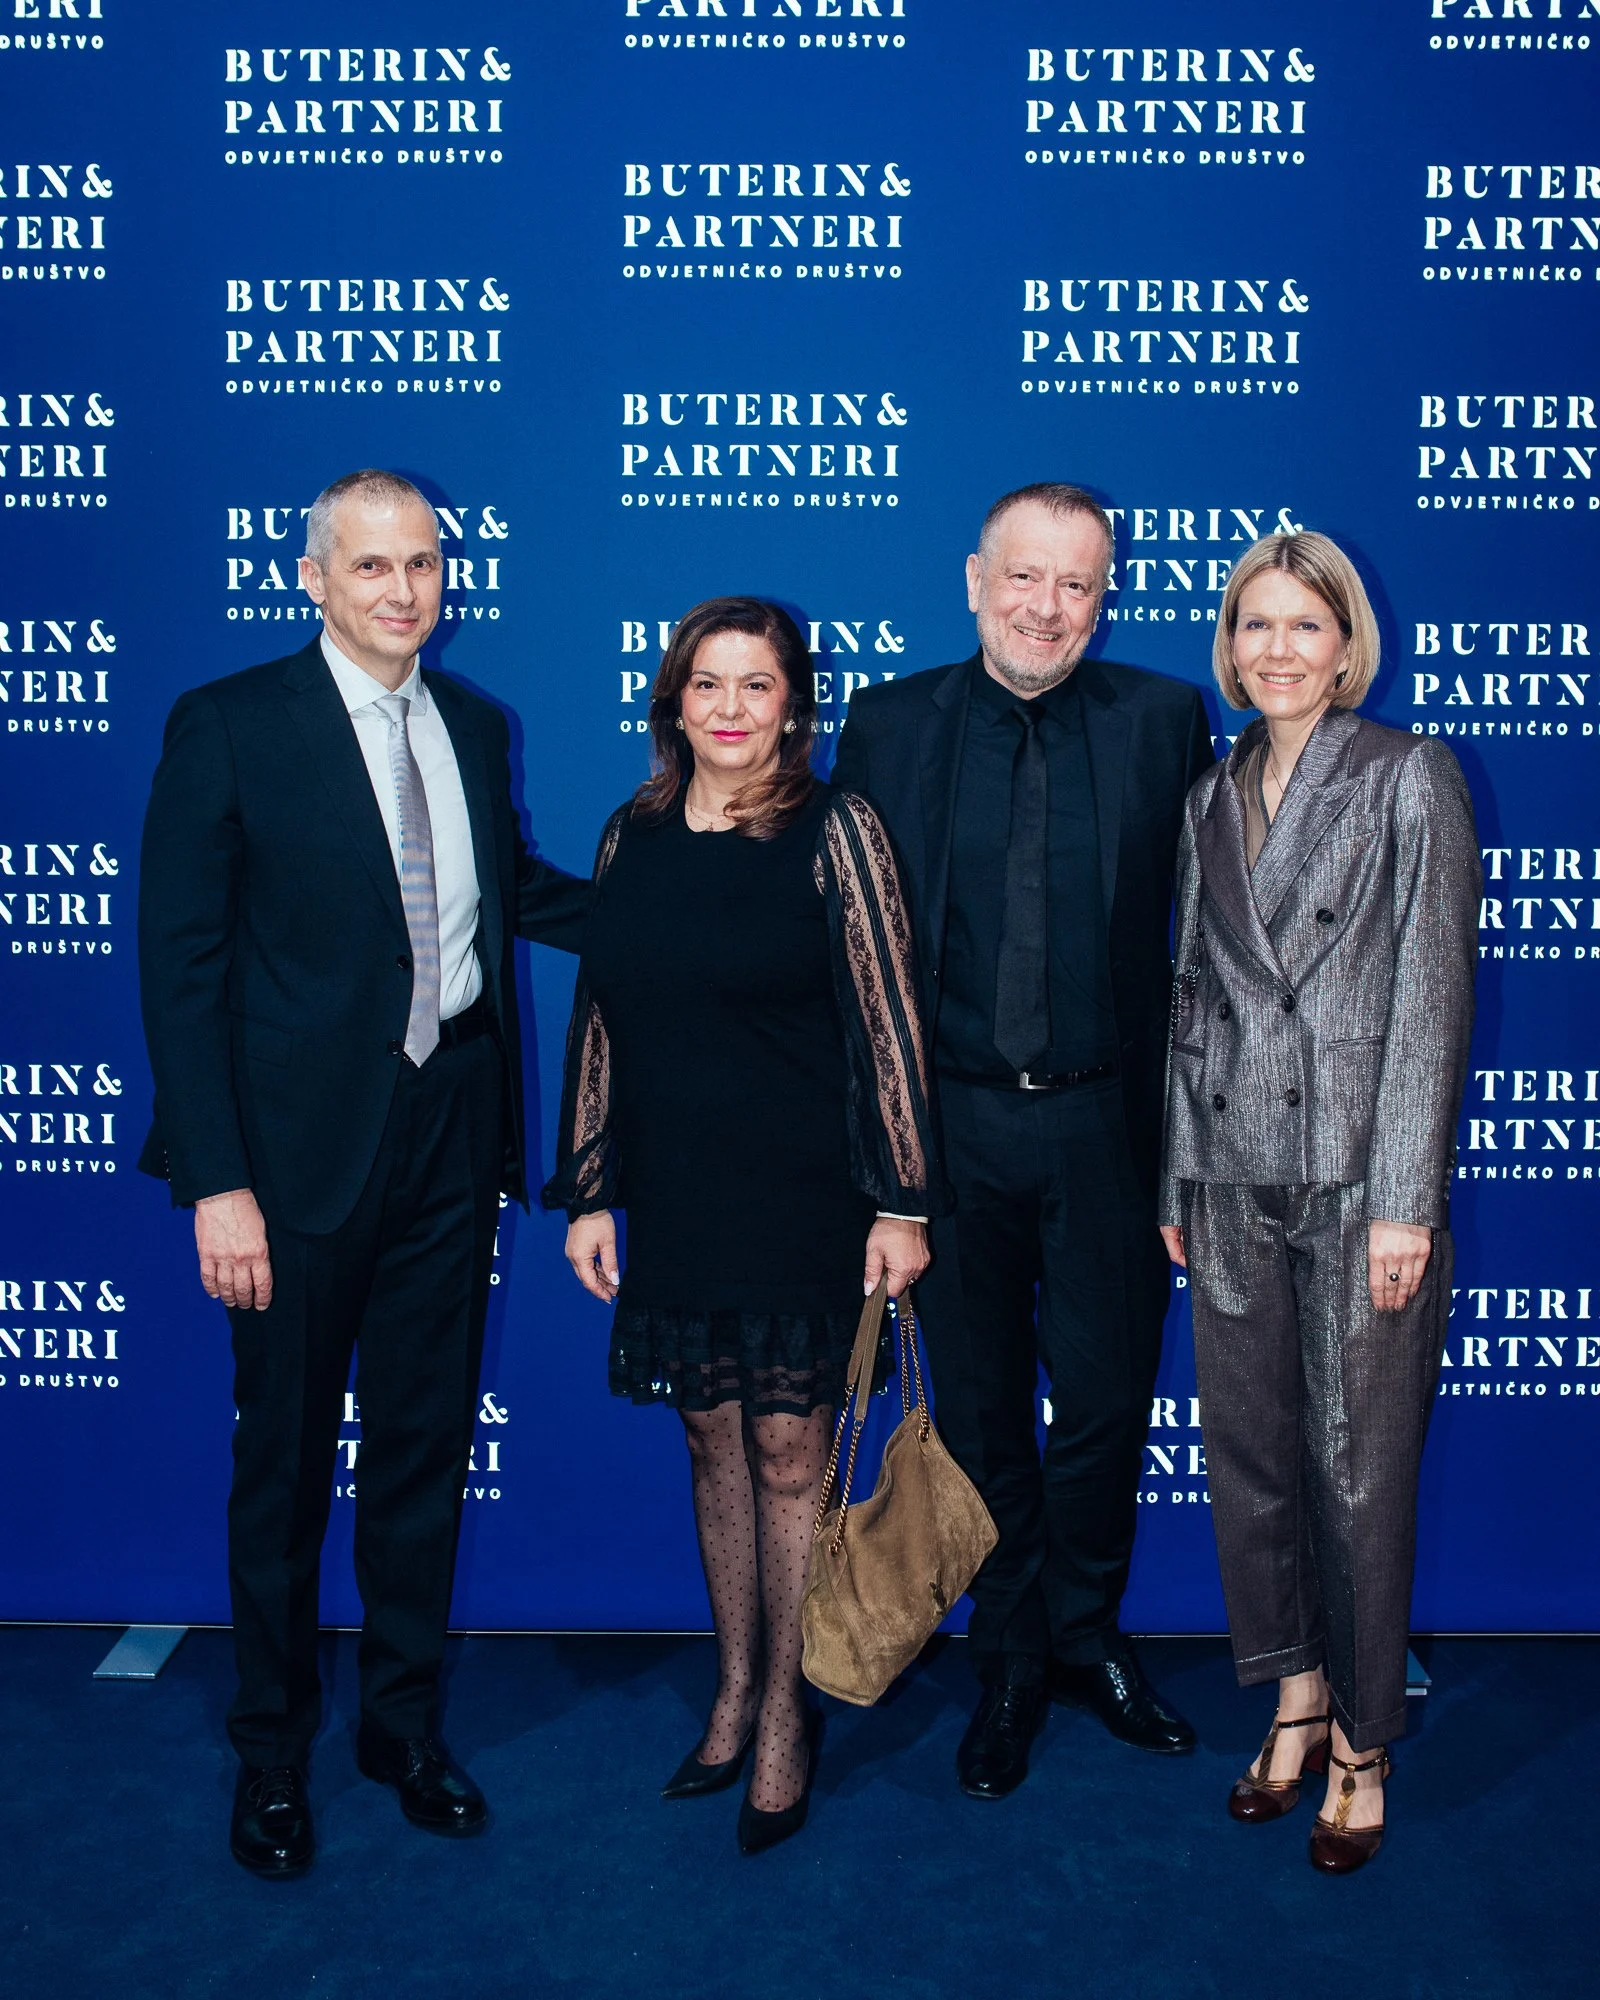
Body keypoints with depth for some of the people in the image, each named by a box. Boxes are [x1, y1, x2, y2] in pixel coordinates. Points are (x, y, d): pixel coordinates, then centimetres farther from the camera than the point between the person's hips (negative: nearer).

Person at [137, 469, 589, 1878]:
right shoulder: (228, 726, -8)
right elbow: (182, 963, -10)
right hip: (302, 1140, -4)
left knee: (426, 1444, 16)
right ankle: (273, 1749, 31)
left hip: (451, 1130, 5)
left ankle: (406, 1721, 35)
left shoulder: (478, 727, 8)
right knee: (286, 1458, 10)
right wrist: (215, 1181, -15)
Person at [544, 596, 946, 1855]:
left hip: (801, 1195, -4)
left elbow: (888, 1022, -8)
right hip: (674, 1196, 4)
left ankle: (785, 1716, 21)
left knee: (789, 1448, 3)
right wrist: (589, 1193, 8)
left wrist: (902, 1203, -10)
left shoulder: (835, 835, -6)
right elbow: (598, 1020, 10)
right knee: (715, 1441, 14)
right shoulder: (633, 839, 7)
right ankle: (735, 1691, 30)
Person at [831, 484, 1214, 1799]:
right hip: (951, 1122, 0)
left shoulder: (1163, 721, 0)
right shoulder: (889, 725, 2)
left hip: (1106, 1122, 0)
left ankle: (1084, 1635, 36)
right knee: (981, 1414, 12)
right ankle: (1011, 1664, 32)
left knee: (1108, 1400, 11)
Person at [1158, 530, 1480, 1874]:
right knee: (1250, 1448, 12)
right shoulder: (1212, 797, 12)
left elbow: (1433, 994, -8)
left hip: (1360, 1179, -5)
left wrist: (1405, 1201, -13)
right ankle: (1298, 1700, 31)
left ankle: (1361, 1748, 21)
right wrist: (1177, 1176, 11)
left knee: (1359, 1464, 3)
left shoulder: (1410, 781, -3)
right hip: (1234, 1181, 5)